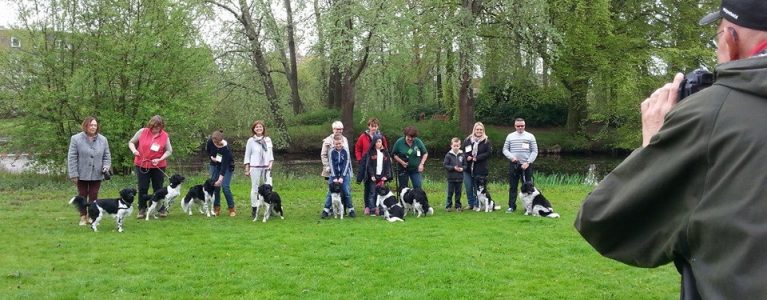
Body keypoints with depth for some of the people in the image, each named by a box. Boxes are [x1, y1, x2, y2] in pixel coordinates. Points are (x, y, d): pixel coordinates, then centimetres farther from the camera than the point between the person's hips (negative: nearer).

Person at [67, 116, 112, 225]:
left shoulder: (103, 140, 4)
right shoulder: (76, 139, -5)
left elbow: (107, 156, 10)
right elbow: (72, 158, -6)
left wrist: (106, 167, -9)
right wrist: (73, 174, -10)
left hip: (97, 175, 2)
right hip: (82, 174, -2)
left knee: (93, 196, 5)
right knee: (82, 195, 7)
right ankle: (83, 217, 16)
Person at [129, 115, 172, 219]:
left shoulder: (164, 135, -4)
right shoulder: (142, 132, -3)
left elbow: (169, 150, -3)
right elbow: (131, 142, 7)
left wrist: (160, 159, -17)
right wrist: (134, 150, -14)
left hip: (158, 166, 0)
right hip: (142, 165, 1)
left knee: (158, 188, 8)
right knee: (142, 188, 5)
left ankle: (162, 209, 16)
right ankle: (142, 210, 13)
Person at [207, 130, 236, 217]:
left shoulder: (226, 147, -33)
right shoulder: (210, 141, -18)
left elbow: (224, 164, -34)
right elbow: (207, 150, 7)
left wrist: (220, 179, -39)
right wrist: (211, 157, -12)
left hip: (227, 166, -5)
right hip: (215, 164, 5)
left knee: (225, 186, -14)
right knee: (215, 186, -1)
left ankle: (232, 209, -3)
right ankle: (216, 209, 5)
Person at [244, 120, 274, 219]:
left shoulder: (268, 139, 7)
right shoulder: (251, 141, 0)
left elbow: (270, 153, 12)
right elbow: (247, 155, 4)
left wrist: (270, 164, -3)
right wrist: (247, 169, 1)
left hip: (266, 167, 2)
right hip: (255, 167, -2)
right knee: (255, 188, 1)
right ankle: (254, 210, 7)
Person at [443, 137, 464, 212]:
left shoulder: (462, 155, 3)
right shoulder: (448, 155, -4)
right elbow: (445, 165, -6)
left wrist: (462, 168, -11)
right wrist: (453, 168, -15)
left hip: (459, 178, 2)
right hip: (451, 177, -2)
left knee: (458, 193, 9)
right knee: (450, 192, 2)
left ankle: (458, 206, 17)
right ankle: (448, 206, 10)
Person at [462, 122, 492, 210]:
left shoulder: (486, 141, -1)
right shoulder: (467, 140, 9)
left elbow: (488, 153, -8)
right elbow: (462, 150, 13)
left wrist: (477, 158, -14)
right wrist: (466, 157, -7)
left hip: (480, 169, -3)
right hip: (468, 168, 3)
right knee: (468, 188, 6)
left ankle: (477, 205, 9)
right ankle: (471, 204, 18)